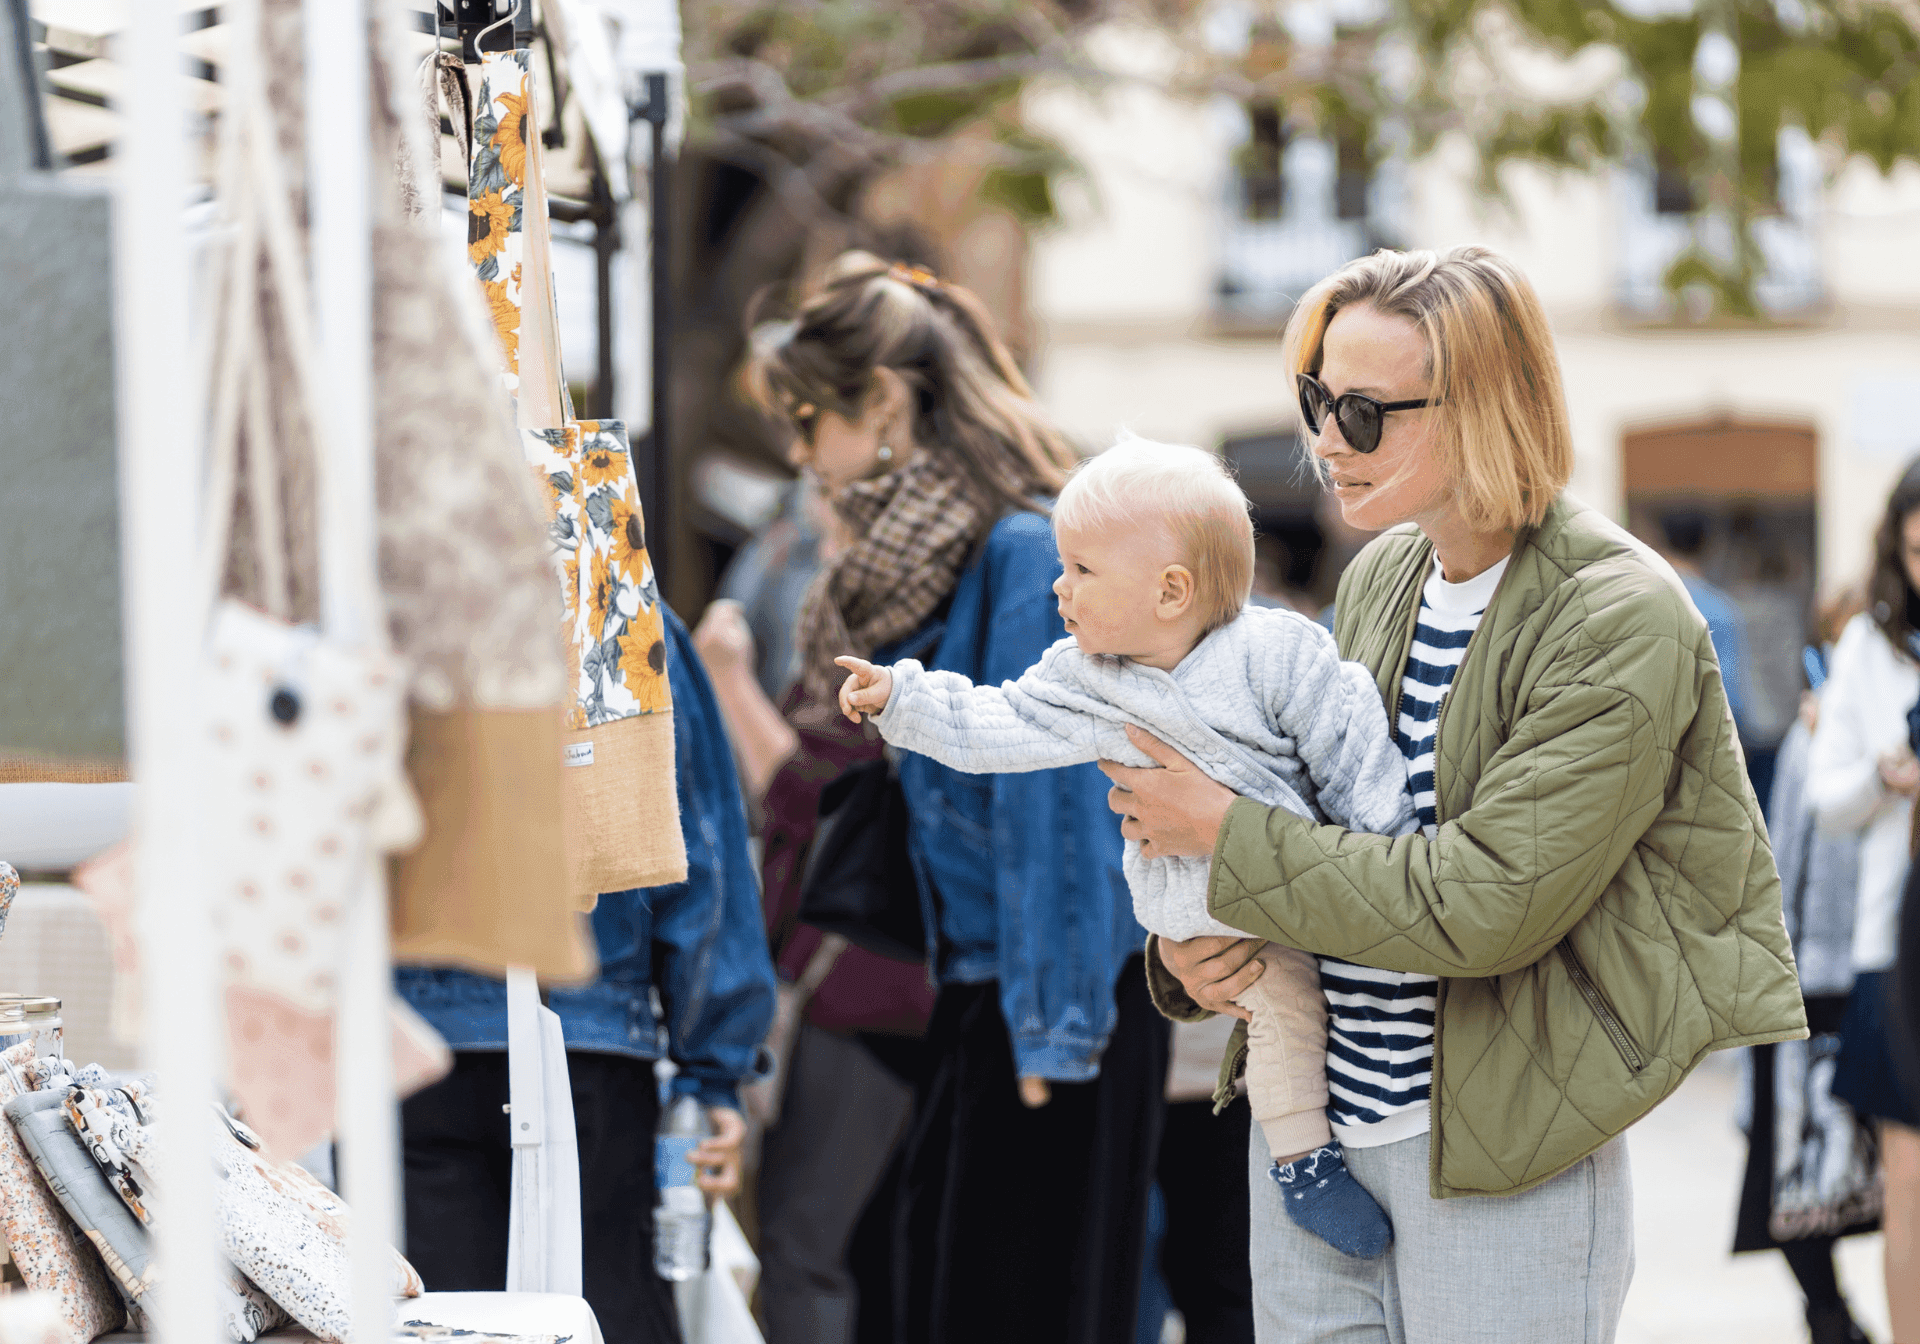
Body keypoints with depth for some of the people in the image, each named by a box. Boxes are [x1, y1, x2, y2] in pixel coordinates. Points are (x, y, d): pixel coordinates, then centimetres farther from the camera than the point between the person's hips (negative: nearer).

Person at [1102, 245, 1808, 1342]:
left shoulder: (1622, 623, -16)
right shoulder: (1381, 576, 7)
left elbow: (1485, 905, -22)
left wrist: (1226, 833, -17)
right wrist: (1186, 950, -2)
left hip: (1499, 1165, -7)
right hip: (1308, 1127, 7)